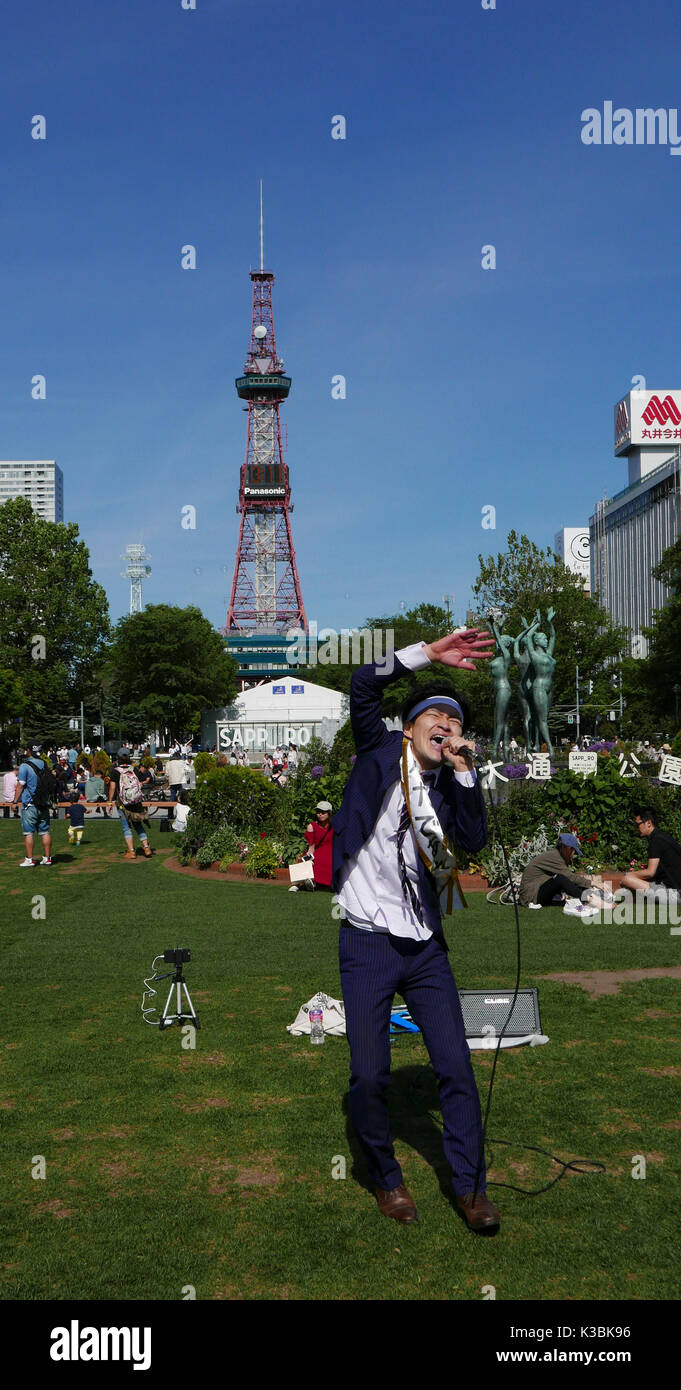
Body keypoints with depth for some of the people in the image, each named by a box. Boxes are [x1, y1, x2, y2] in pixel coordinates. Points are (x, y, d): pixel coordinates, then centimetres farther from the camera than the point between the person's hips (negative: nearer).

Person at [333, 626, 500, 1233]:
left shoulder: (448, 787, 9)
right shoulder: (381, 755, -1)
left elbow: (474, 840, -8)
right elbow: (363, 686, -16)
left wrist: (464, 770, -12)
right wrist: (430, 653, -20)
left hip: (426, 947, 4)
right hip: (369, 943, -4)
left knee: (457, 1067, 3)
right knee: (369, 1075, 1)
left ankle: (470, 1186, 18)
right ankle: (386, 1177, 23)